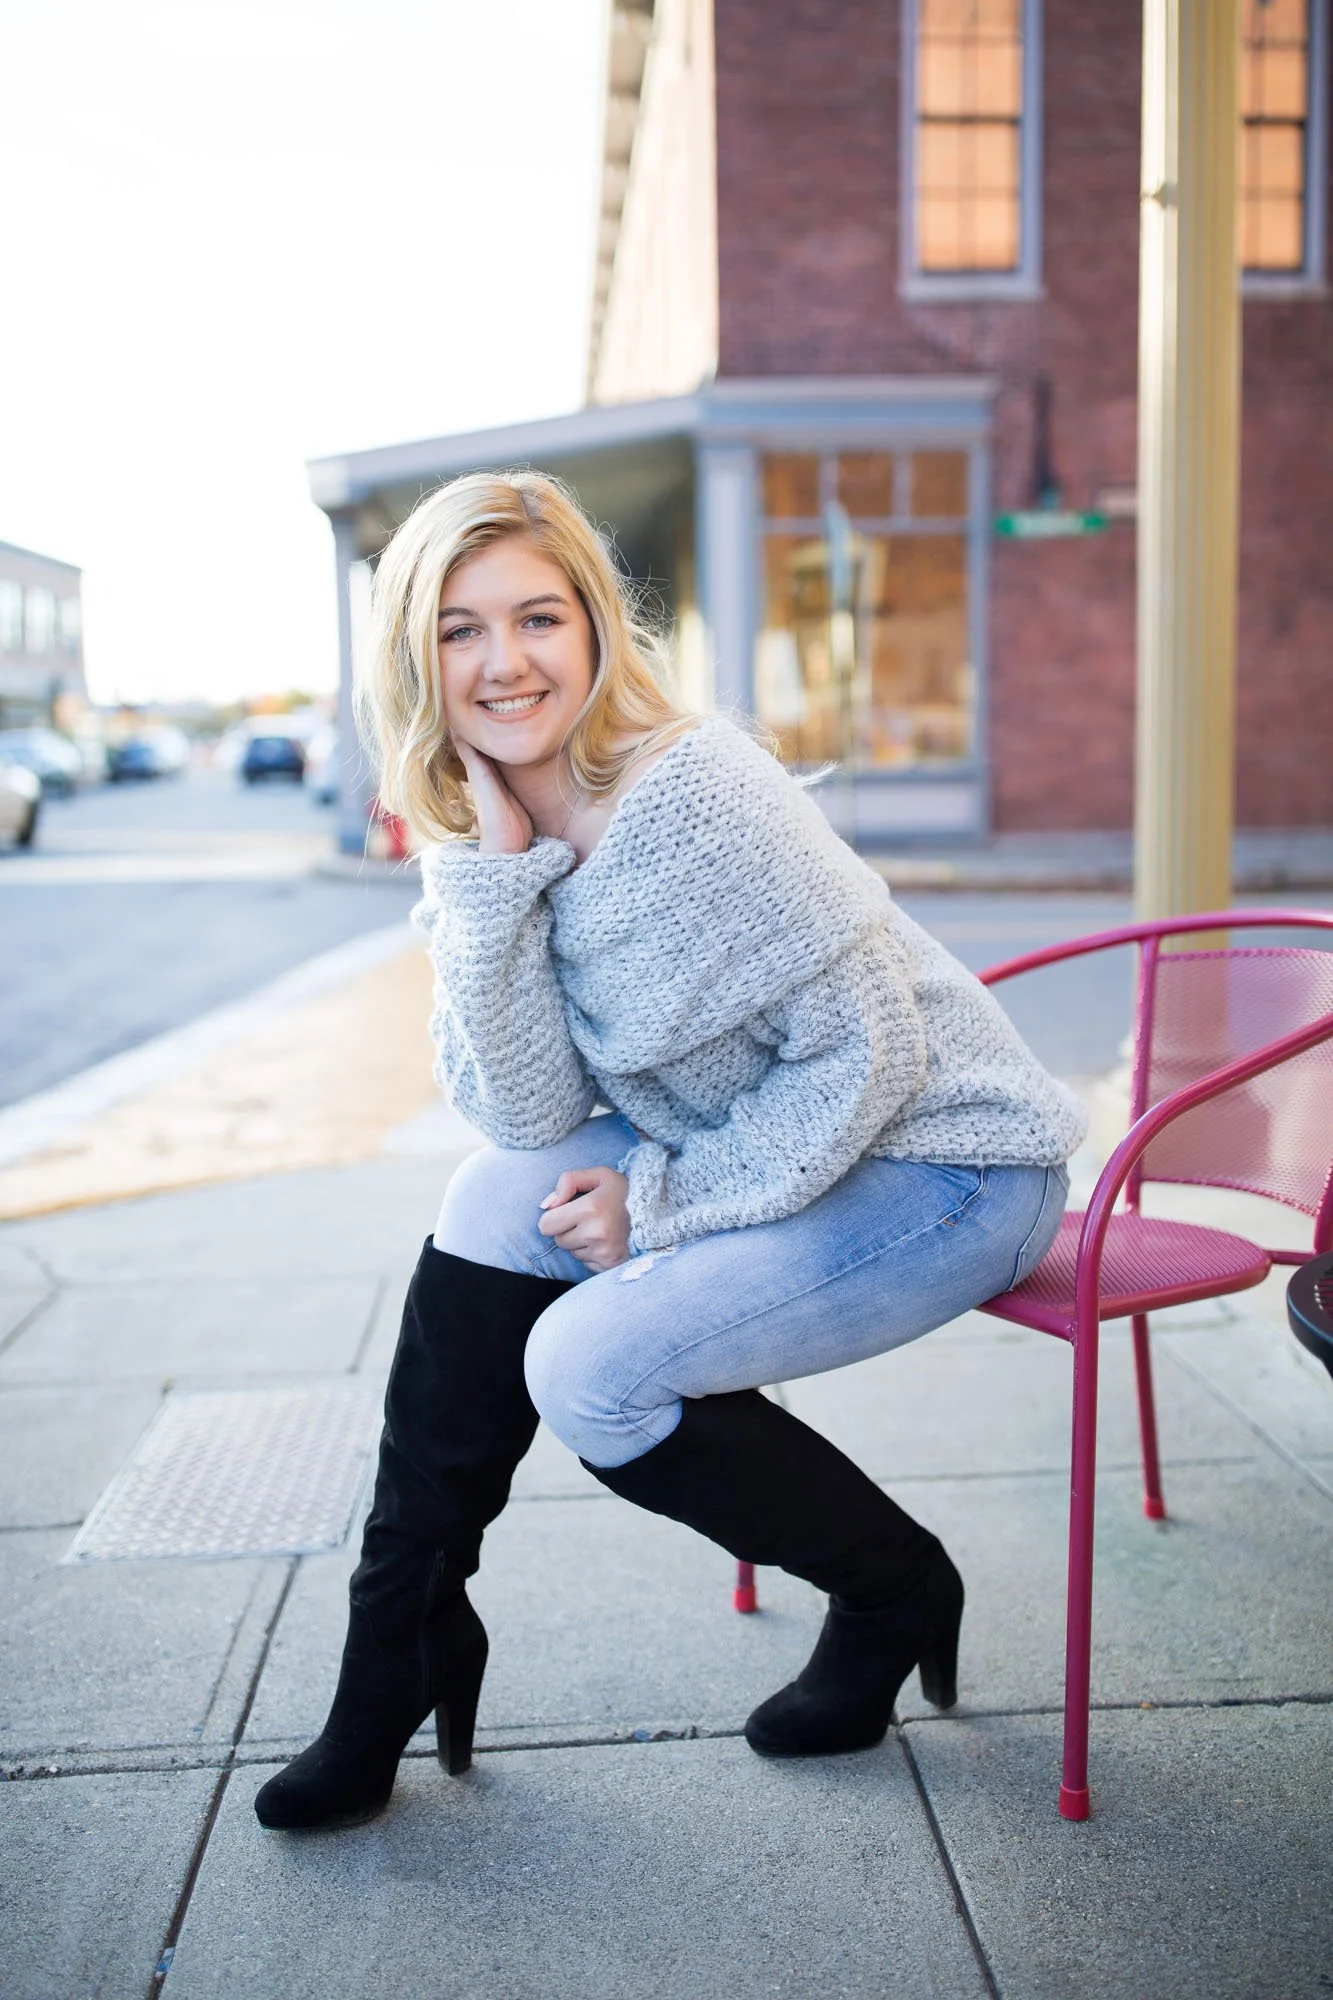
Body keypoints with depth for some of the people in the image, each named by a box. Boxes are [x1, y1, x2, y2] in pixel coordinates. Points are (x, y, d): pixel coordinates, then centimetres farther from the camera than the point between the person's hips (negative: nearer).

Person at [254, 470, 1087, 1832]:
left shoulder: (697, 790, -24)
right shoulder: (480, 830, -1)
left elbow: (870, 1052, -22)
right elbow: (530, 1114, -9)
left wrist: (665, 1203, -16)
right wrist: (489, 875, -18)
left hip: (949, 1165, -7)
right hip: (771, 1146, 7)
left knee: (593, 1363, -18)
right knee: (497, 1205, -8)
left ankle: (896, 1595, 9)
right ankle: (403, 1646, 6)